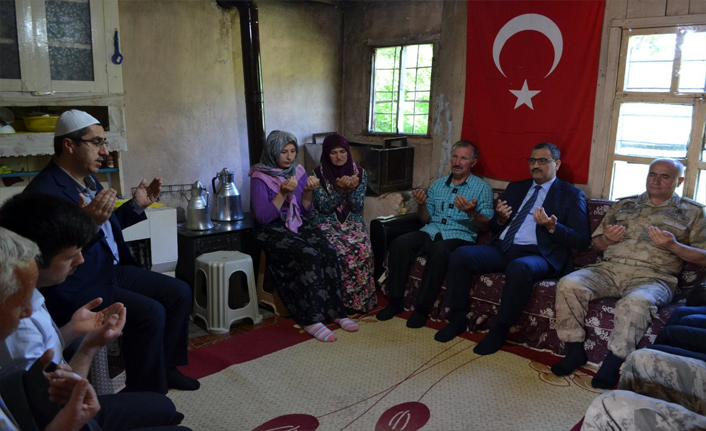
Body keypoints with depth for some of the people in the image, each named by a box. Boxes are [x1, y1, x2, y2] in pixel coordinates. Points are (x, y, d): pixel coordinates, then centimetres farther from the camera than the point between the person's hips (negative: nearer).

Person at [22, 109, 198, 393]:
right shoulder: (44, 192, -19)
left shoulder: (89, 180, 11)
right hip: (79, 287, -10)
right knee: (150, 313, -26)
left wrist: (136, 205, 11)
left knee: (180, 292, 4)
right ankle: (147, 395, -8)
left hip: (114, 271, 10)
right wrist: (88, 223, -38)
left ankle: (164, 367, 18)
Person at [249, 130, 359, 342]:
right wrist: (283, 193, -25)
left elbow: (305, 212, 10)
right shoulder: (260, 178, -8)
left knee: (328, 252, -23)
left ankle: (335, 311, -13)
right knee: (308, 257, -31)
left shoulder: (298, 171, 8)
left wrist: (308, 191, -9)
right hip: (272, 230, -5)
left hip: (298, 225, 5)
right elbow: (263, 217, -17)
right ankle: (311, 320, -23)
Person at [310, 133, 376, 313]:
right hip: (326, 222, -2)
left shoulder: (359, 172, 2)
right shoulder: (318, 174, -5)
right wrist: (339, 190, -25)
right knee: (339, 251, -32)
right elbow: (325, 207, -9)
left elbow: (357, 207, -1)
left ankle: (361, 298, -11)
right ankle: (343, 299, -14)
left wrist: (351, 189, -20)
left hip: (352, 221, 2)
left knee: (363, 249, -28)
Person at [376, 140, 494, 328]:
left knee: (439, 250, -38)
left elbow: (487, 226, -1)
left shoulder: (483, 188, 6)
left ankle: (422, 308, -26)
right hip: (431, 232, 4)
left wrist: (472, 213, -20)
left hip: (460, 237, -4)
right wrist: (422, 204, -2)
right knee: (399, 243, -25)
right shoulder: (438, 184, 19)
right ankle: (395, 301, -14)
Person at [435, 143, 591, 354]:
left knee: (519, 268, -39)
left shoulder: (571, 195, 9)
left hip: (537, 254, -5)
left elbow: (582, 240, -1)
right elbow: (493, 227, 23)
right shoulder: (515, 188, 23)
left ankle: (499, 330, -21)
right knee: (460, 255, -20)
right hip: (502, 248, 5)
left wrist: (552, 227, -18)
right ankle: (457, 318, -7)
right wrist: (500, 219, -1)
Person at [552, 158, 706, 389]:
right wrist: (607, 239, 0)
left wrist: (673, 245, -10)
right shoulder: (624, 204, 23)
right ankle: (574, 351, -12)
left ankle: (612, 363, -20)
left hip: (652, 276, -3)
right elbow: (597, 244, 23)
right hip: (610, 268, 3)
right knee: (568, 284, -25)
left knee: (635, 302, -38)